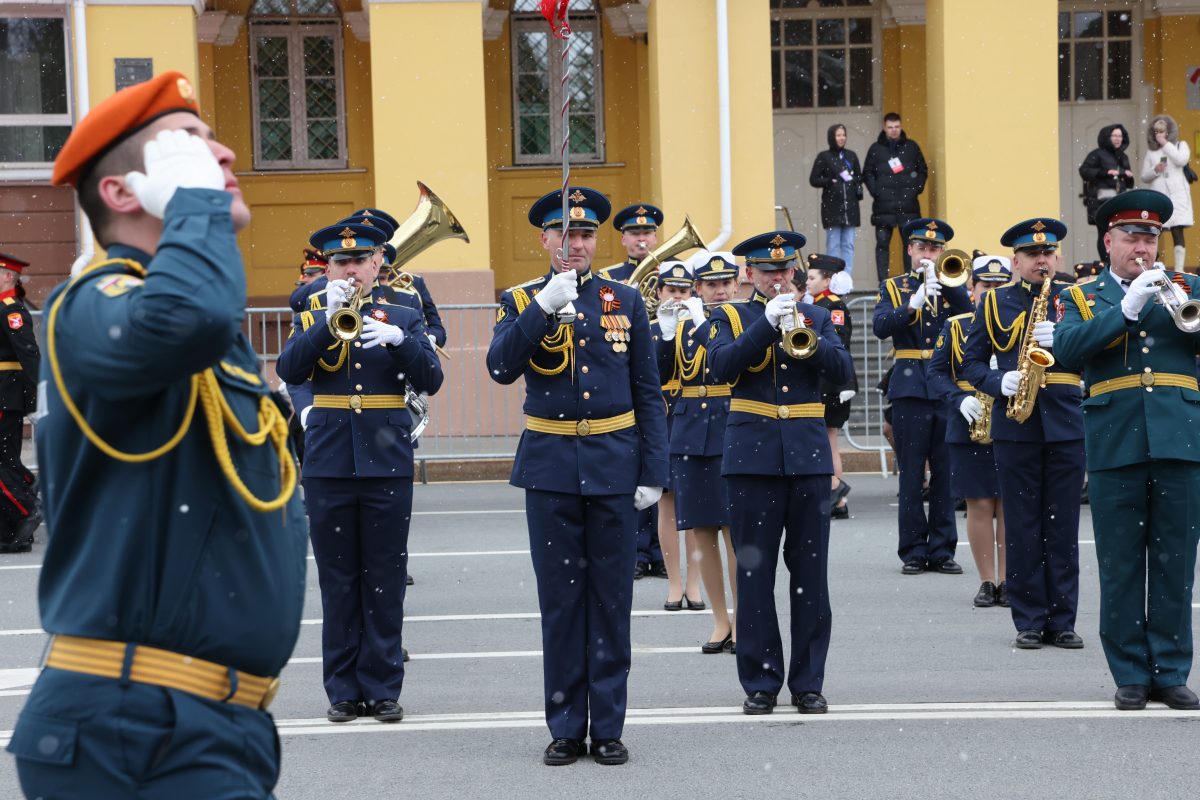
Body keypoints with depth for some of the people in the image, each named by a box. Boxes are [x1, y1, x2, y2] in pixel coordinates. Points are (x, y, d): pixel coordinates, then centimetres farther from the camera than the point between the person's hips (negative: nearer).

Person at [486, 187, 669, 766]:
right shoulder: (521, 302, 4)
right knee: (560, 598, 3)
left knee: (611, 598, 4)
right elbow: (500, 368, -14)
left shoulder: (625, 301, 6)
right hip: (550, 466, -1)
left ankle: (608, 728, 10)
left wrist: (653, 473, 0)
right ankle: (566, 727, 11)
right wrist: (543, 308, -22)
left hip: (613, 464, 1)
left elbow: (649, 393, 7)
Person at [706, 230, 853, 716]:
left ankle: (808, 683, 9)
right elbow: (721, 367, -12)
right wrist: (768, 323, -19)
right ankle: (760, 682, 7)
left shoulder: (816, 317, 13)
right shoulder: (729, 318, 7)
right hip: (752, 456, -2)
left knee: (810, 572, 2)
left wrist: (808, 340, -17)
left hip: (808, 455, 2)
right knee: (754, 572, 0)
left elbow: (843, 371, 0)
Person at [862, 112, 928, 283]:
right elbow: (867, 174, 9)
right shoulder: (876, 149, 7)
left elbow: (923, 171, 13)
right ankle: (883, 282, 2)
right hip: (883, 206, 0)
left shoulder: (912, 147, 9)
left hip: (908, 205, 0)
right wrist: (875, 191, -4)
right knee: (882, 244, -1)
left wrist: (917, 188, 1)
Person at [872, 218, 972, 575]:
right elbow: (881, 327, -8)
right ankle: (913, 551, 6)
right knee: (911, 475, 1)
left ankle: (942, 549, 8)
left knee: (946, 473, 2)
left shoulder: (950, 284, 12)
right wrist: (914, 303, -22)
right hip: (910, 388, -1)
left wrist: (943, 279, -14)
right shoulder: (893, 287, 10)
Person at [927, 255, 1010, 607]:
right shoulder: (955, 326, 6)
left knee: (1009, 505, 1)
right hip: (968, 429, 0)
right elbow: (936, 372, 5)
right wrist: (960, 400, -11)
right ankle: (987, 582, 9)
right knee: (979, 504, 2)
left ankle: (1007, 581, 8)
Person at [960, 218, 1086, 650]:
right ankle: (1029, 621, 7)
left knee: (1063, 528, 3)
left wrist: (1060, 339, -15)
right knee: (1021, 528, 1)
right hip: (1015, 426, 0)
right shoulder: (994, 302, 8)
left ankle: (1062, 621, 8)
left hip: (1066, 424, 0)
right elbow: (971, 362, 8)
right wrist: (1000, 383, -10)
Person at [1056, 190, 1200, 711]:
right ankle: (1130, 676, 8)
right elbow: (1067, 348, -8)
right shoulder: (1082, 297, 11)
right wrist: (1126, 309, -15)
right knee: (1120, 567, 1)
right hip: (1115, 447, -1)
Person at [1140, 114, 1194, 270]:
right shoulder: (1151, 152, 15)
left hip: (1177, 195, -2)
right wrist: (1155, 170, -6)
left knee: (1177, 232, -10)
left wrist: (1166, 144, -5)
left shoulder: (1180, 145, 12)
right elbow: (1144, 177, 14)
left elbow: (1182, 160, -10)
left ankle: (1179, 270, -11)